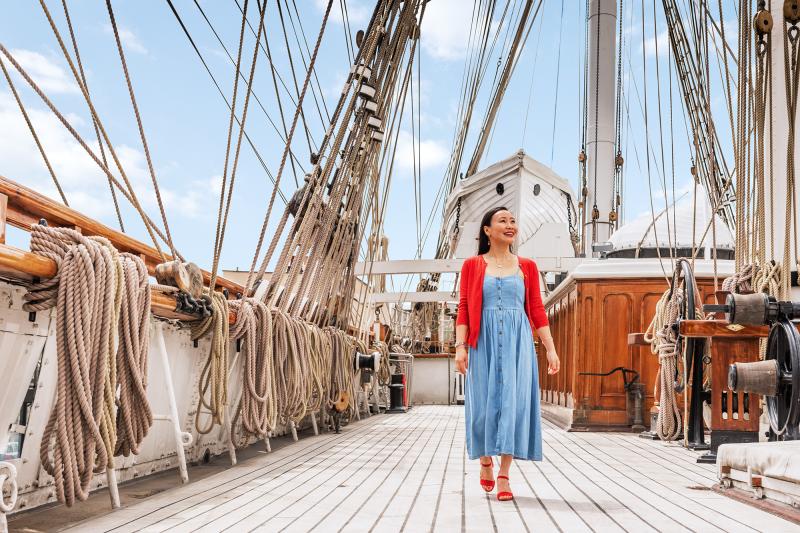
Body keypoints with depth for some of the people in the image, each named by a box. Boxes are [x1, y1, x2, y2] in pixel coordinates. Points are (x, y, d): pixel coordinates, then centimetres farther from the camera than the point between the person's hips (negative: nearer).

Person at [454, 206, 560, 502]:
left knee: (513, 402, -5)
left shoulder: (527, 266, 10)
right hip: (484, 342, -1)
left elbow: (537, 310, 8)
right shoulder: (472, 265, 6)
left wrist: (551, 349, 3)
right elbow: (464, 309, 2)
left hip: (518, 341, 1)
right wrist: (460, 347, -8)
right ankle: (485, 461, 29)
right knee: (483, 404, 2)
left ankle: (504, 476, 2)